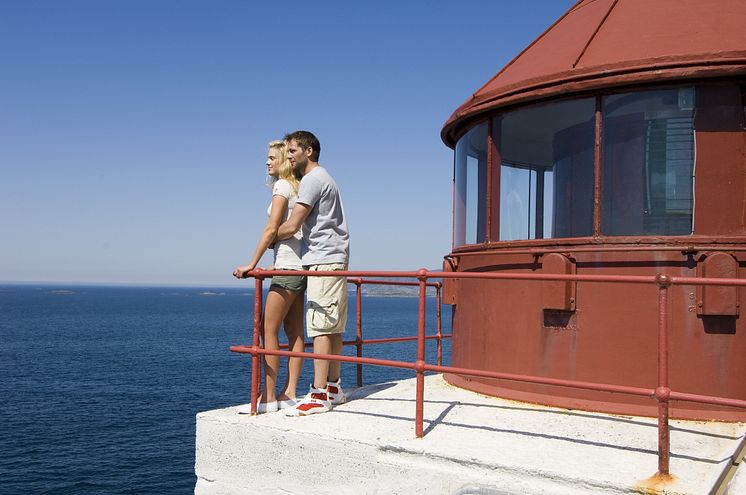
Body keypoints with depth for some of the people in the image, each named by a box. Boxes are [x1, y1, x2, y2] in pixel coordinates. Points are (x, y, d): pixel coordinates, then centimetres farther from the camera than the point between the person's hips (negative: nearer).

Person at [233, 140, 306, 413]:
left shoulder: (282, 186, -8)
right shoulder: (298, 187, 18)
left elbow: (272, 229, -16)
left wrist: (252, 264, -15)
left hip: (287, 266, -9)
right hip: (300, 266, 9)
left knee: (268, 330, -7)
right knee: (294, 332, 7)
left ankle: (268, 398, -4)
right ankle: (289, 394, 11)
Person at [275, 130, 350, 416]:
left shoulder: (312, 179, -8)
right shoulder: (321, 178, 25)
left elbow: (291, 227, -12)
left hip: (324, 260, -10)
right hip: (331, 261, 10)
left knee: (320, 327, -12)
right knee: (332, 328, 10)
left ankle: (319, 395, -13)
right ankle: (333, 387, 15)